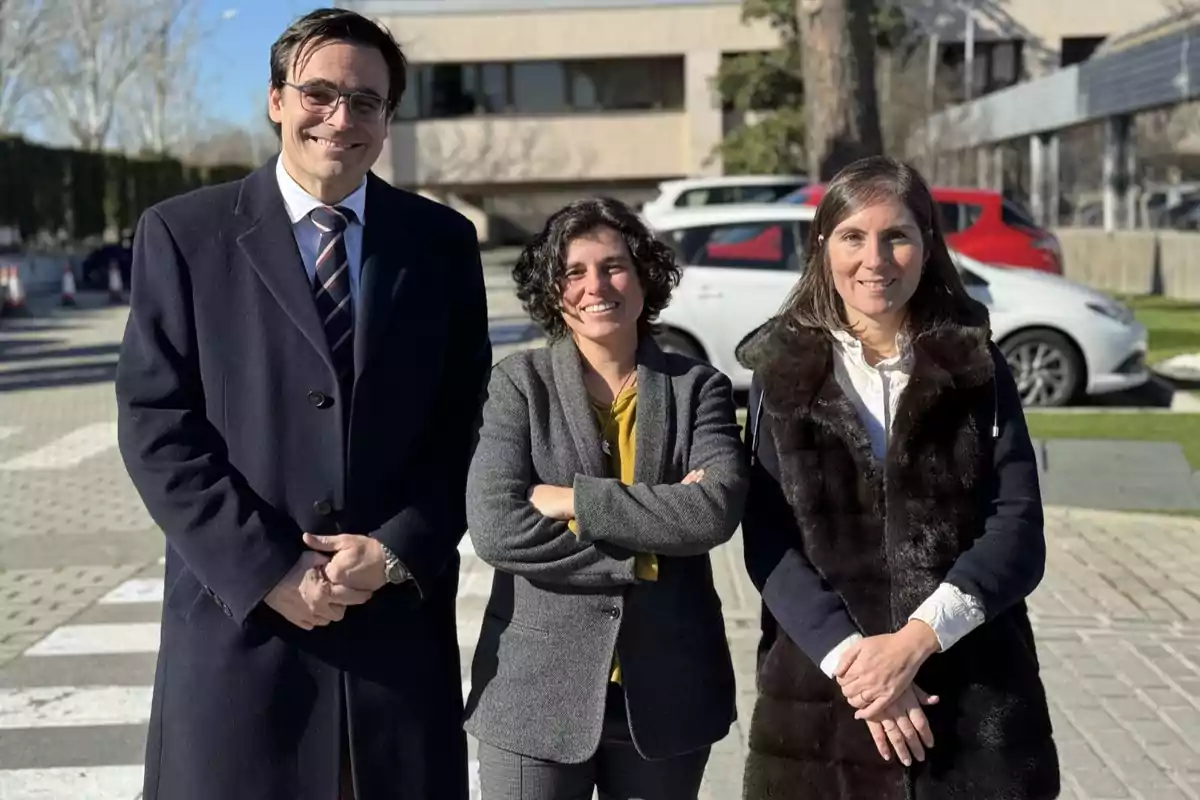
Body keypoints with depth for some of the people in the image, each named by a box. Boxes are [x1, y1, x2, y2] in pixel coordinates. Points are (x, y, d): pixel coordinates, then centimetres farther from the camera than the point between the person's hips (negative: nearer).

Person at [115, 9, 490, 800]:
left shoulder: (442, 241, 7)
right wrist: (267, 571, -11)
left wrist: (398, 550, -8)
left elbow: (469, 419, 5)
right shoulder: (183, 234, 1)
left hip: (401, 610, 2)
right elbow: (156, 427, -4)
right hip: (240, 614, -1)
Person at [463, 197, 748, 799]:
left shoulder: (698, 387, 1)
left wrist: (574, 500, -16)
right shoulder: (519, 382, -2)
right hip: (538, 690, -1)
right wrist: (645, 554, -15)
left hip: (667, 692, 1)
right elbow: (494, 527, -14)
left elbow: (718, 509, -15)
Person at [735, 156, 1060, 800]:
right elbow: (769, 544, -4)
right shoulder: (783, 374, 3)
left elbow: (1019, 531, -5)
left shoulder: (977, 368, 3)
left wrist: (916, 639, -17)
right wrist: (849, 658, -17)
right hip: (820, 693, 0)